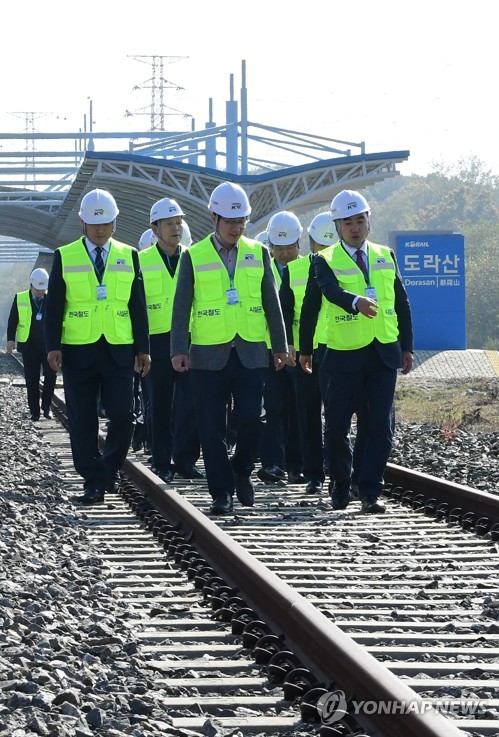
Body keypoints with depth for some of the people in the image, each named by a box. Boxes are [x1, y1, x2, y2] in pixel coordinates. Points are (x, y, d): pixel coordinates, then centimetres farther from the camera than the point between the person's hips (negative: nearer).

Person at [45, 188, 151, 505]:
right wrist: (53, 346, -6)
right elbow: (54, 306, 2)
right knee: (83, 421, 1)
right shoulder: (64, 257, 3)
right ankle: (94, 482, 7)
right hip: (78, 350, -1)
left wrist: (143, 349, 5)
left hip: (119, 350, 1)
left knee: (123, 416, -5)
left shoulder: (129, 256, 9)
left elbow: (138, 306, 9)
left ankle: (111, 467, 18)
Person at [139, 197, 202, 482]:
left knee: (191, 403, -7)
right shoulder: (141, 261, 3)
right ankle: (162, 462, 11)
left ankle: (186, 460, 3)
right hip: (157, 341, -1)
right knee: (160, 405, 3)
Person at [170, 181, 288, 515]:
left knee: (251, 420, -6)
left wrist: (281, 346, 10)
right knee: (213, 428, 0)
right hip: (209, 355, -1)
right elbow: (182, 306, 1)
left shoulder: (258, 253, 8)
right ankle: (222, 493, 8)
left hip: (251, 353, 1)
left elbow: (272, 303, 12)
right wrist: (179, 349, -7)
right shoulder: (193, 256, 2)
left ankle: (242, 472, 20)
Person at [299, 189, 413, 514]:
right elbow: (332, 292, -21)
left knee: (380, 426, -5)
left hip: (385, 354, 2)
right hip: (345, 355, -2)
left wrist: (407, 347, 11)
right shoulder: (326, 261, -1)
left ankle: (370, 492, -1)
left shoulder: (385, 256, 11)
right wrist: (356, 301, -42)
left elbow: (402, 303, 14)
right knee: (337, 426, 2)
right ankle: (341, 487, 20)